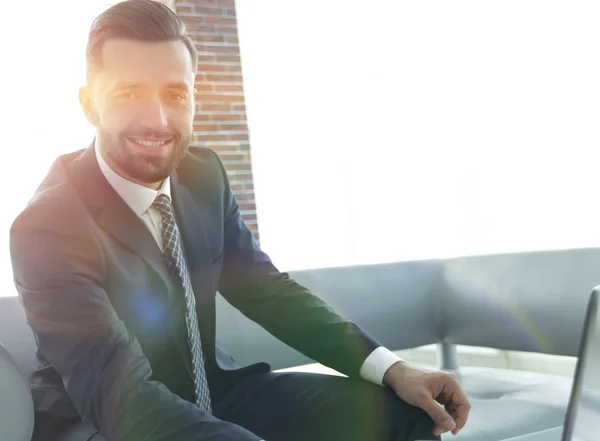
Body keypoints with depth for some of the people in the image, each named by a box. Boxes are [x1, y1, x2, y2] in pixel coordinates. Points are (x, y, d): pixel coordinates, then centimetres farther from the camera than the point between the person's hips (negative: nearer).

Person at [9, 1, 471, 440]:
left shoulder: (204, 174, -4)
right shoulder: (46, 226, -22)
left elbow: (266, 289, 2)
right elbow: (121, 394, -31)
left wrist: (391, 368, -9)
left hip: (210, 392, 6)